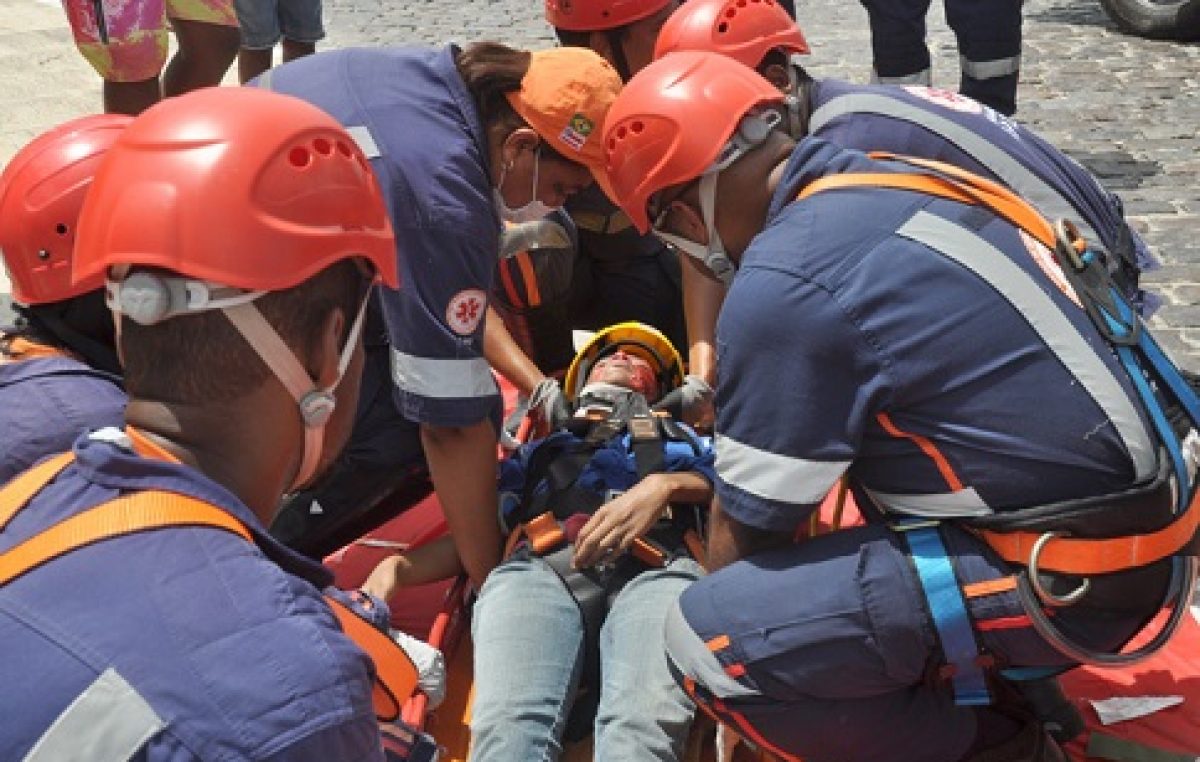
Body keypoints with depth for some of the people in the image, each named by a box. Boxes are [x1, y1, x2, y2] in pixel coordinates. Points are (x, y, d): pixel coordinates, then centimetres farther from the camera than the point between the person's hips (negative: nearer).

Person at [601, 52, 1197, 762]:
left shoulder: (785, 280, -19)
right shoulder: (887, 182, 8)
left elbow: (750, 525, -6)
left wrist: (723, 618, 13)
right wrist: (685, 476, 29)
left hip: (1068, 575, -9)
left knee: (709, 637, -14)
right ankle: (994, 703, 19)